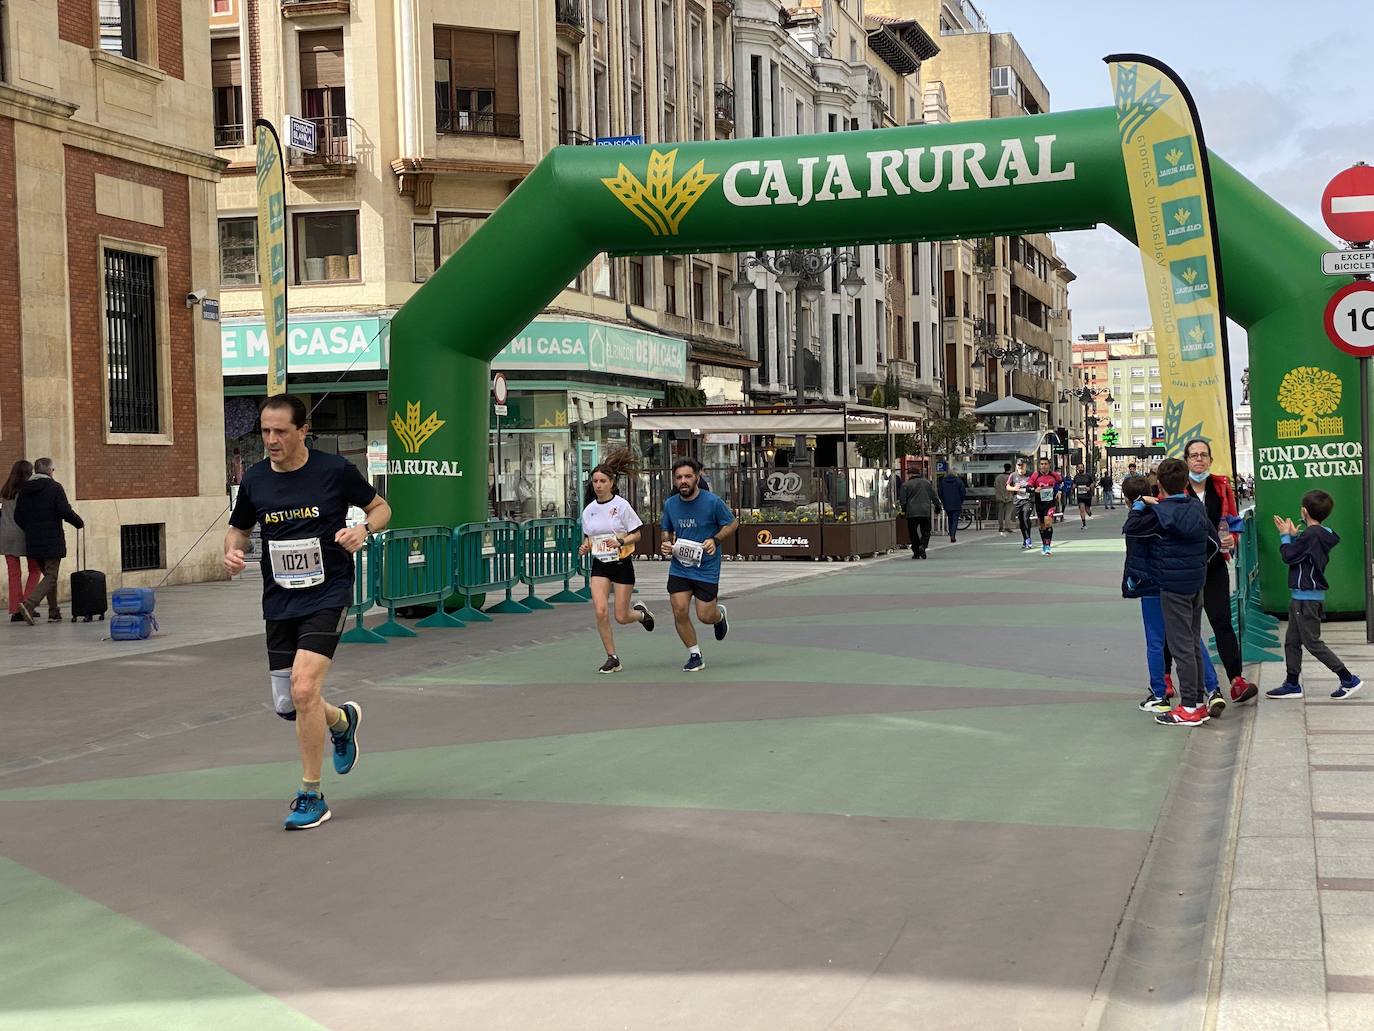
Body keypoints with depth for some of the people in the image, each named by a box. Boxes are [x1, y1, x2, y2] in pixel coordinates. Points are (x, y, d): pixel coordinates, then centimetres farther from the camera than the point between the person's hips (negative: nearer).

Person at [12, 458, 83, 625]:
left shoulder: (24, 490, 7)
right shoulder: (55, 487, -9)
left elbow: (18, 517, 9)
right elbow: (65, 511, -15)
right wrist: (79, 523, 2)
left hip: (32, 541, 6)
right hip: (52, 541, -6)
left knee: (49, 575, 17)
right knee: (51, 576, -3)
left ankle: (54, 612, 16)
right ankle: (29, 604, -23)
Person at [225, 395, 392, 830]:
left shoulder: (336, 470, -8)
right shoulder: (254, 480, 2)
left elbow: (381, 507, 7)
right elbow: (238, 528, 18)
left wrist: (364, 529, -15)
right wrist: (233, 551, -4)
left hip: (327, 596, -5)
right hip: (279, 603, 5)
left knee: (304, 689, -20)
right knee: (287, 706, 7)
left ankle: (311, 797, -5)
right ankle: (342, 720, 43)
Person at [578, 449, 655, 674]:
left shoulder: (621, 505, -9)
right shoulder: (589, 510, 4)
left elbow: (636, 535, -5)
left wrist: (620, 542, -23)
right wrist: (585, 547, -5)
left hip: (622, 563, -3)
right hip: (599, 565, 3)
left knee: (621, 617, -1)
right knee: (600, 611, -14)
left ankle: (641, 612, 36)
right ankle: (612, 658, 0)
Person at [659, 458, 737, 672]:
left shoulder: (713, 501, -12)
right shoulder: (670, 504, 1)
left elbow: (733, 523, 1)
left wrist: (715, 540, -15)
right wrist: (666, 543, -4)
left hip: (706, 568, -3)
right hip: (679, 567, 3)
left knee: (705, 616, -1)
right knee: (680, 611, -9)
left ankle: (719, 614, 39)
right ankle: (695, 656, 10)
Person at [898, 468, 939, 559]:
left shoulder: (905, 485, -1)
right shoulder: (927, 483, 7)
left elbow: (902, 499, -1)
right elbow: (934, 496, 11)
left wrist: (903, 510, 9)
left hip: (911, 512, -1)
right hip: (925, 512, 2)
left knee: (913, 532, 8)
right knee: (926, 531, 8)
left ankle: (916, 552, 7)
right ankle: (922, 546, -18)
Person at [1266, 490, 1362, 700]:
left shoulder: (1312, 534, -20)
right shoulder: (1321, 534, 10)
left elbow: (1289, 556, -16)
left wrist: (1285, 536, -1)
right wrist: (1293, 535, 12)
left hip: (1307, 598, -10)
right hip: (1302, 597, 10)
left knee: (1313, 643, -4)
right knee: (1291, 641, 13)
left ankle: (1349, 680, 0)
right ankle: (1292, 684, 17)